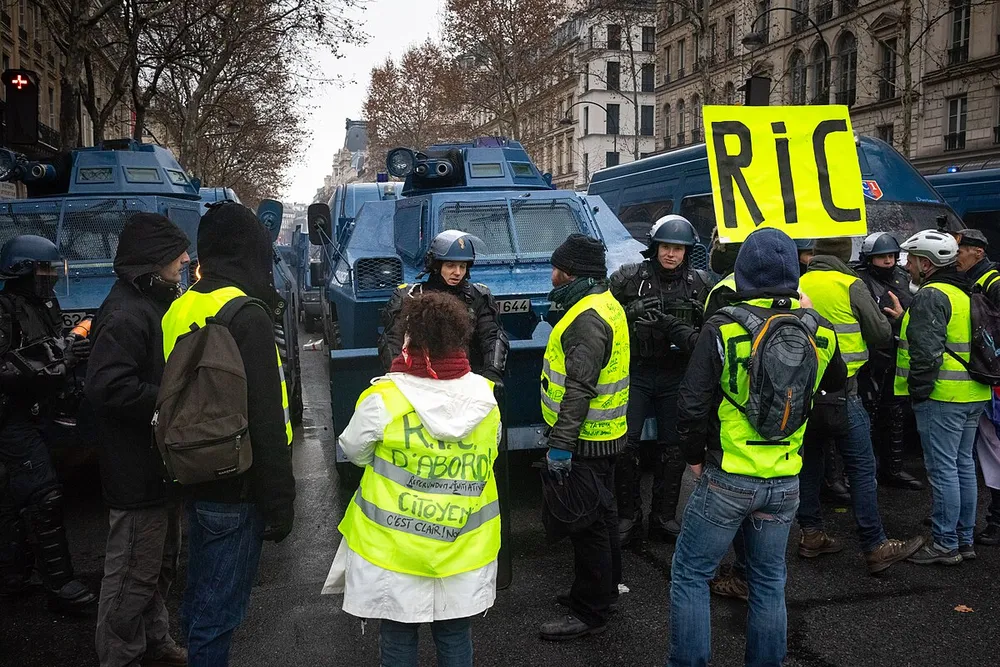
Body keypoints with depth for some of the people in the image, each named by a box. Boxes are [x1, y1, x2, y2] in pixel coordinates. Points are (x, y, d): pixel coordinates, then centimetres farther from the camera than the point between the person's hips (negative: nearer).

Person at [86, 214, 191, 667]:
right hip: (137, 473, -10)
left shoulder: (157, 302, 12)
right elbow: (107, 387, -30)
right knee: (133, 573, 3)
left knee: (161, 564, 22)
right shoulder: (125, 313, -21)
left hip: (162, 464, 10)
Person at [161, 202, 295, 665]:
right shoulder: (247, 317, -19)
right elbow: (266, 421, -20)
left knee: (199, 597, 22)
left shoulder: (180, 310, 6)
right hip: (235, 490, -8)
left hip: (196, 482, 9)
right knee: (219, 610, 3)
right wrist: (279, 501, -13)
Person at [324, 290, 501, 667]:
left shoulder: (384, 397, -18)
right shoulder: (485, 395, -8)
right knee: (455, 636, 19)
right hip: (464, 547, 3)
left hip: (395, 547, -2)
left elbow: (353, 451, -2)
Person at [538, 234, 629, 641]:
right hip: (602, 435, 11)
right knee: (600, 515, 21)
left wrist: (560, 445, -29)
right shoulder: (604, 303, 11)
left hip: (584, 440, -11)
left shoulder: (588, 318, -23)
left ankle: (589, 612, 10)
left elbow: (579, 389, -29)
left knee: (585, 523, -1)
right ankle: (605, 589, 37)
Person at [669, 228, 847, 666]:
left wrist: (695, 458, 1)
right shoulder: (819, 330, -2)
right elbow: (836, 381, 20)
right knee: (769, 582, 19)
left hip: (727, 479, -4)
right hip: (785, 483, 5)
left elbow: (692, 405, -14)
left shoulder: (723, 328, -14)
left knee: (690, 576, 10)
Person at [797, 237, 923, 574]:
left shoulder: (799, 285, 4)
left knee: (809, 462, 15)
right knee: (862, 469, 1)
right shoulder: (850, 285, -8)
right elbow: (881, 336, -2)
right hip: (840, 393, -5)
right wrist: (892, 318, 17)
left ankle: (811, 534, 22)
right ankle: (875, 547, 5)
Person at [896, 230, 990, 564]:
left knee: (942, 470, -3)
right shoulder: (964, 292, 16)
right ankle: (964, 540, 25)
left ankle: (945, 544, 4)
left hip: (942, 398, -10)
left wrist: (918, 391, -15)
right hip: (973, 395, 10)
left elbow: (927, 351, -22)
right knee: (963, 465, 15)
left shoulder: (930, 296, -15)